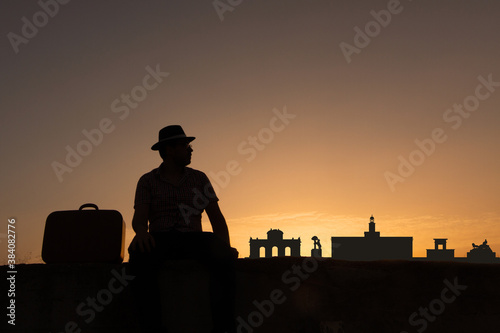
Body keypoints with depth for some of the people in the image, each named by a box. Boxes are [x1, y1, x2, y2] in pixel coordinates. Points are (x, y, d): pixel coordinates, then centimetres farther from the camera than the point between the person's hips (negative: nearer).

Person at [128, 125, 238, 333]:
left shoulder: (199, 178, 18)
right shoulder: (147, 181, 12)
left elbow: (216, 217, 11)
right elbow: (139, 218, -1)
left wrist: (226, 247, -7)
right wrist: (141, 232, -28)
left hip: (193, 238, 2)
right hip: (160, 239, -1)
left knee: (221, 253, -32)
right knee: (140, 253, -37)